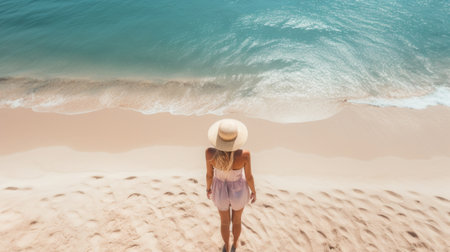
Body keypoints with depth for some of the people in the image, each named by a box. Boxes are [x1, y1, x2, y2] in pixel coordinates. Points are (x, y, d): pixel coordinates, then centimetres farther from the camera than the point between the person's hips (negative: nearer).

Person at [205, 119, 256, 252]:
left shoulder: (210, 153, -33)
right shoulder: (244, 155, -36)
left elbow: (209, 175, -15)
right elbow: (249, 177, -18)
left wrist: (208, 188, 8)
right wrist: (254, 191, 4)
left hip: (220, 190, 1)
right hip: (238, 191, -1)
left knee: (224, 221, 32)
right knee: (236, 220, 32)